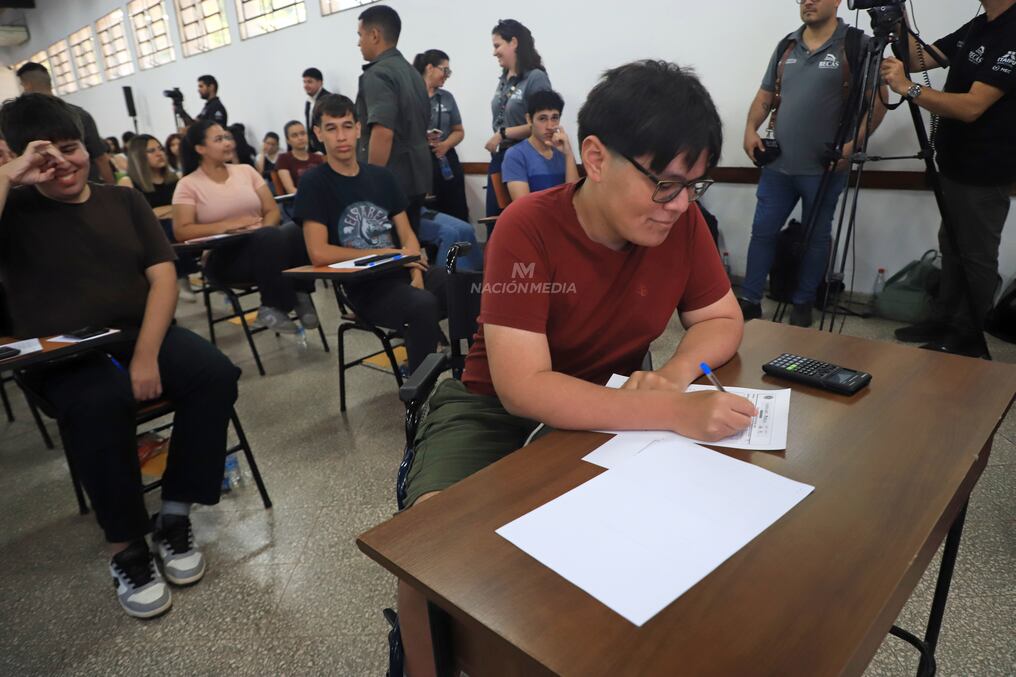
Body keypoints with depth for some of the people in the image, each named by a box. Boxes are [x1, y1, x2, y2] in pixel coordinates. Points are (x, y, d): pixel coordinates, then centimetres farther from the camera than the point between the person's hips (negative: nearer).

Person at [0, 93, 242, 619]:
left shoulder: (123, 200, 13)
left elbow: (163, 277, 3)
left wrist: (146, 353, -11)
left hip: (142, 335, 3)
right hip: (64, 356, -2)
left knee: (215, 373, -26)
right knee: (98, 404, -36)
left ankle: (173, 519, -12)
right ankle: (125, 549, -18)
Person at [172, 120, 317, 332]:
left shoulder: (246, 170, 14)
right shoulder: (188, 185, 2)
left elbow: (272, 210, 10)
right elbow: (181, 232, -7)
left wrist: (264, 230, -13)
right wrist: (228, 225, -16)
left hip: (263, 244, 4)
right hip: (224, 257, -4)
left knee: (298, 230, -28)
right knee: (269, 237, -36)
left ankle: (298, 295, -20)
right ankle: (277, 306, -20)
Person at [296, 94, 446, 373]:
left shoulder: (381, 176, 15)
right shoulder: (314, 183, 0)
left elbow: (407, 235, 12)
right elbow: (319, 254, -10)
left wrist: (416, 271, -9)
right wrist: (386, 253, -7)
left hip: (402, 272, 5)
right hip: (364, 286, -5)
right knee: (423, 305, -35)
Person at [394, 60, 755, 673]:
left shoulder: (682, 222, -10)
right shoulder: (528, 229, -25)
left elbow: (722, 319, 1)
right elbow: (523, 388, -32)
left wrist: (675, 375, -22)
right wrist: (677, 413, -39)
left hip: (614, 405, 5)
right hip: (499, 409, -4)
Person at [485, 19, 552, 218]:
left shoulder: (536, 78, -11)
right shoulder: (504, 80, 12)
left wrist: (503, 134, -15)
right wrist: (495, 139, 1)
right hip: (499, 157, 8)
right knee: (494, 218, 13)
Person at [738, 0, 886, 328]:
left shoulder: (858, 45, -3)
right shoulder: (786, 46, 12)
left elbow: (878, 101, -6)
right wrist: (751, 127, -1)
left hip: (824, 167, -4)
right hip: (777, 163, 4)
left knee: (816, 238, 7)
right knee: (762, 231, 4)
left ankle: (803, 304, 20)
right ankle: (750, 300, 13)